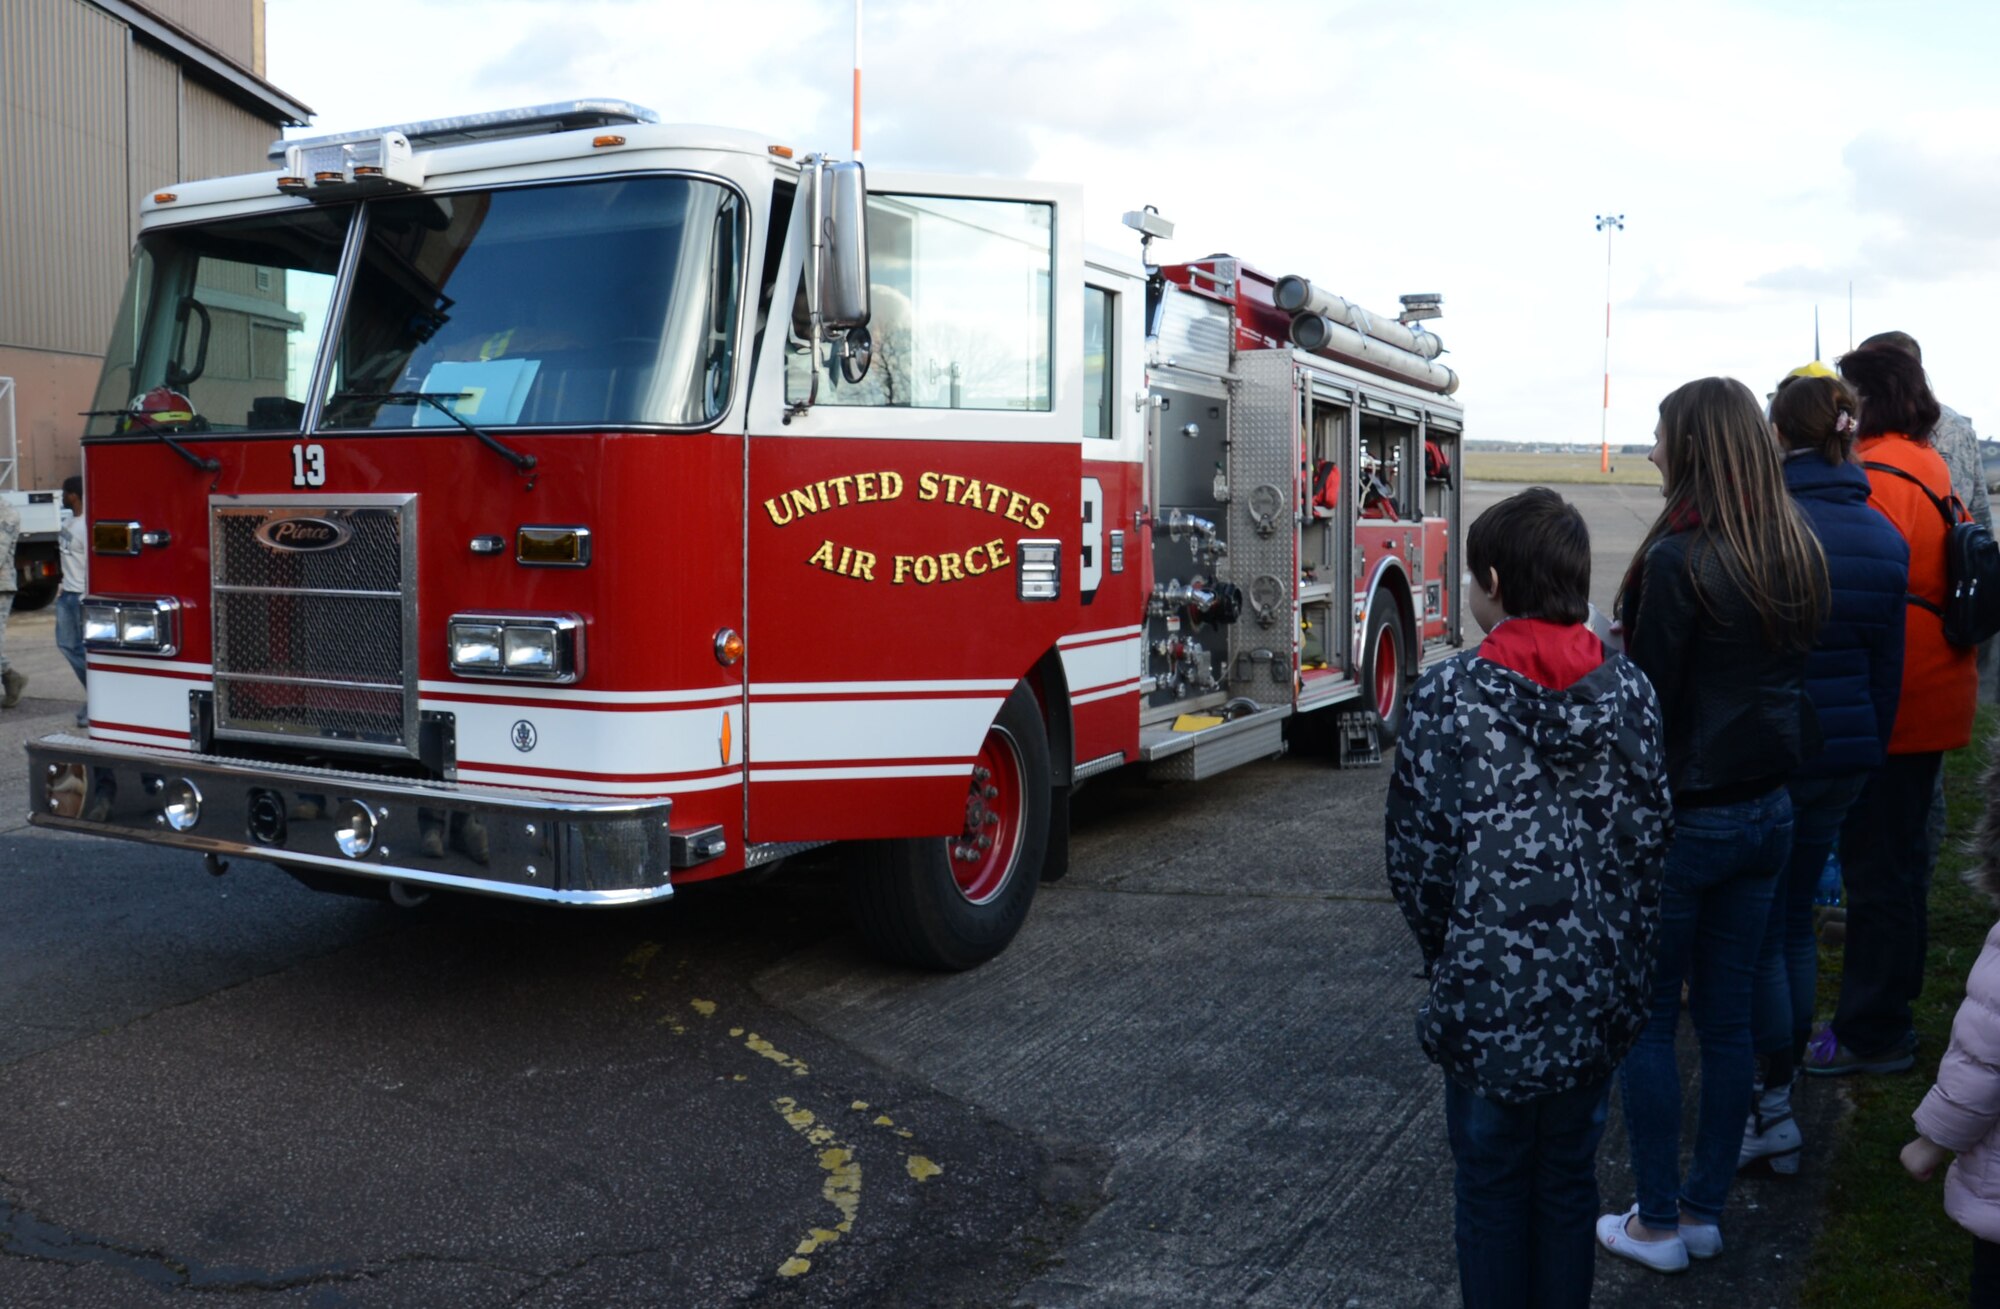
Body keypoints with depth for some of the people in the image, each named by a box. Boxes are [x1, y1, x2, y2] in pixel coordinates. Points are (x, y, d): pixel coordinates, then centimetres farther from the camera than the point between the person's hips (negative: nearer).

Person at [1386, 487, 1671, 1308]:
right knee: (1569, 1180, 19)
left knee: (1493, 1188, 13)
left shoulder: (1450, 698, -14)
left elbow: (1416, 856, -10)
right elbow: (1650, 839, 2)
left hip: (1490, 996, -3)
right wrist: (1623, 956, 14)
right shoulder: (1627, 691, -3)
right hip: (1598, 994, 4)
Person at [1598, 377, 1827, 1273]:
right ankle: (1706, 1209, 27)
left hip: (1685, 816, -7)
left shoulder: (1678, 560, -19)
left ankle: (1658, 1224, 16)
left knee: (1646, 1020, 7)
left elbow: (1649, 697, -16)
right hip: (1767, 810, 7)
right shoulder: (1797, 555, 4)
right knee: (1727, 1014, 15)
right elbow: (1792, 674, 11)